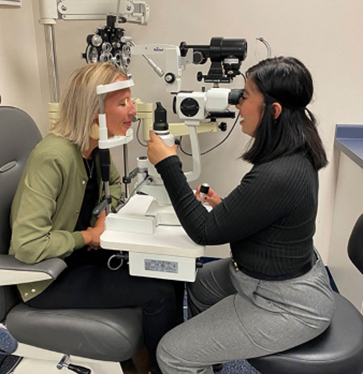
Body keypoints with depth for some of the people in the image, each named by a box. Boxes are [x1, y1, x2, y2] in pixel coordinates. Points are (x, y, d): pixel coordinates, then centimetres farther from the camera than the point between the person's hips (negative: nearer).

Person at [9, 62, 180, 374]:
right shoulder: (54, 156, -29)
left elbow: (113, 182, 17)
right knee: (159, 292, -16)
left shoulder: (95, 146, -4)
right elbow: (27, 245, -32)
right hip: (47, 277, -8)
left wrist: (105, 215, -2)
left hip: (81, 254, 8)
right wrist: (89, 235, -19)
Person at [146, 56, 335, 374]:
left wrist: (168, 166, -22)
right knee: (199, 283, 28)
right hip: (290, 272, 10)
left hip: (286, 303, -10)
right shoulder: (294, 154, -3)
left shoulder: (276, 175, -34)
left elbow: (205, 232, -25)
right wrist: (226, 206, 1)